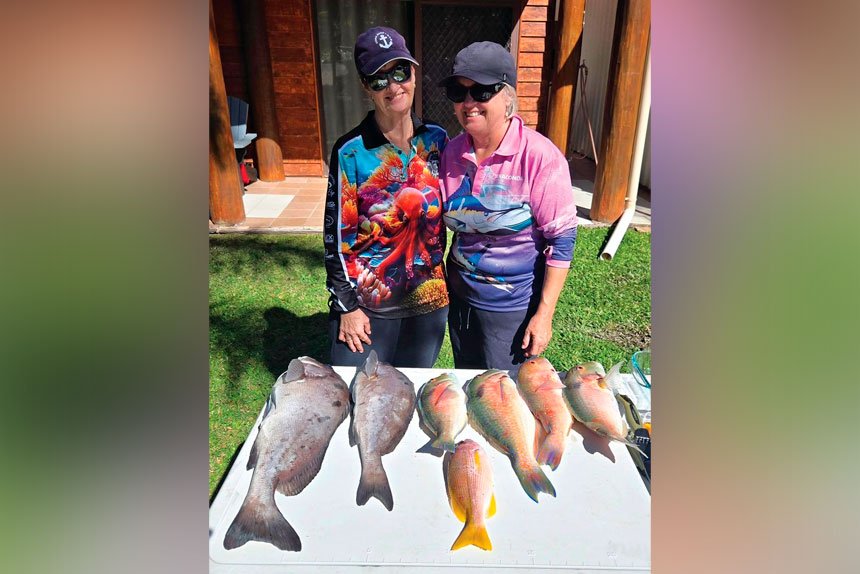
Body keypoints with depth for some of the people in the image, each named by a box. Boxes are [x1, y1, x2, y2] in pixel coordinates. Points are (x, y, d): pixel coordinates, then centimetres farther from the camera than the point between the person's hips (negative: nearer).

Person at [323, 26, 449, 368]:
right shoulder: (351, 151, -12)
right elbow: (337, 233, -9)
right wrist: (347, 305, -8)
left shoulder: (436, 140, -1)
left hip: (429, 300, 4)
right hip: (367, 303, -3)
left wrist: (436, 273, 9)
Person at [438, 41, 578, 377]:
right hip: (460, 298, 5)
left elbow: (562, 241, -15)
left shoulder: (540, 156, -17)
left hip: (513, 309, -5)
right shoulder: (452, 153, -2)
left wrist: (544, 314, -15)